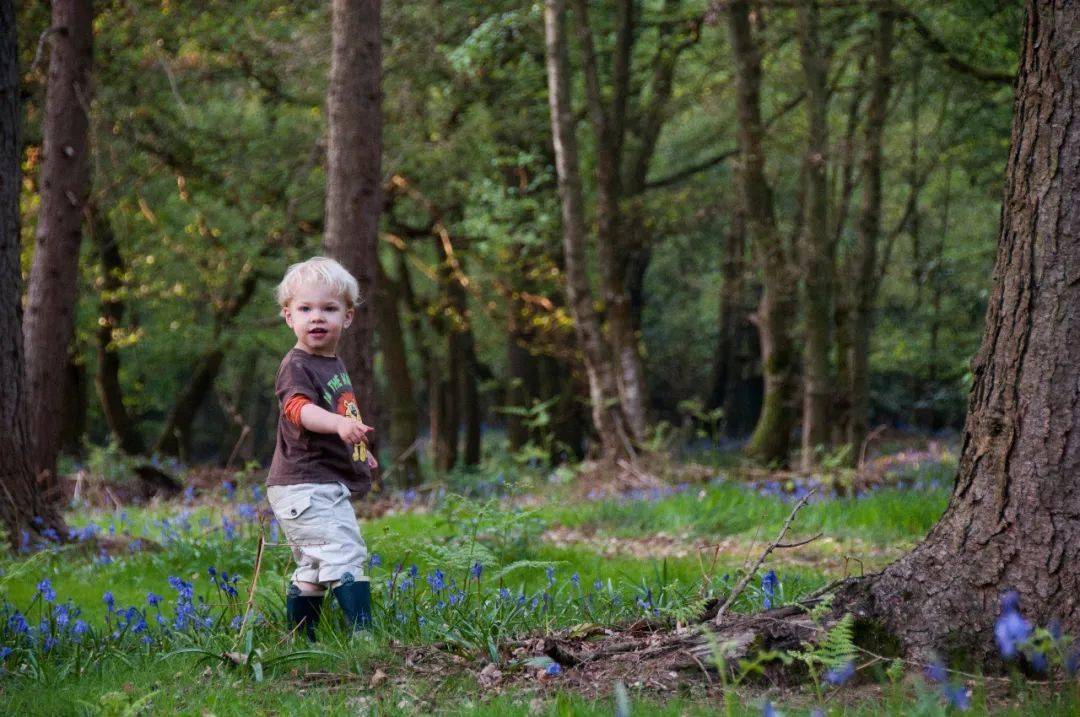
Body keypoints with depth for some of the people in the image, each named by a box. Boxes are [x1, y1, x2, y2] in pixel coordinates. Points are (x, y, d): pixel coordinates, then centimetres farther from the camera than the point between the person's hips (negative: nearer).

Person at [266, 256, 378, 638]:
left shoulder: (334, 364, 15)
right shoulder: (296, 366, -15)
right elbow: (299, 408, -36)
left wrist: (360, 452, 37)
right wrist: (339, 424, -53)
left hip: (330, 486, 10)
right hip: (304, 487, -10)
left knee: (314, 570, 15)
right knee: (345, 554, -19)